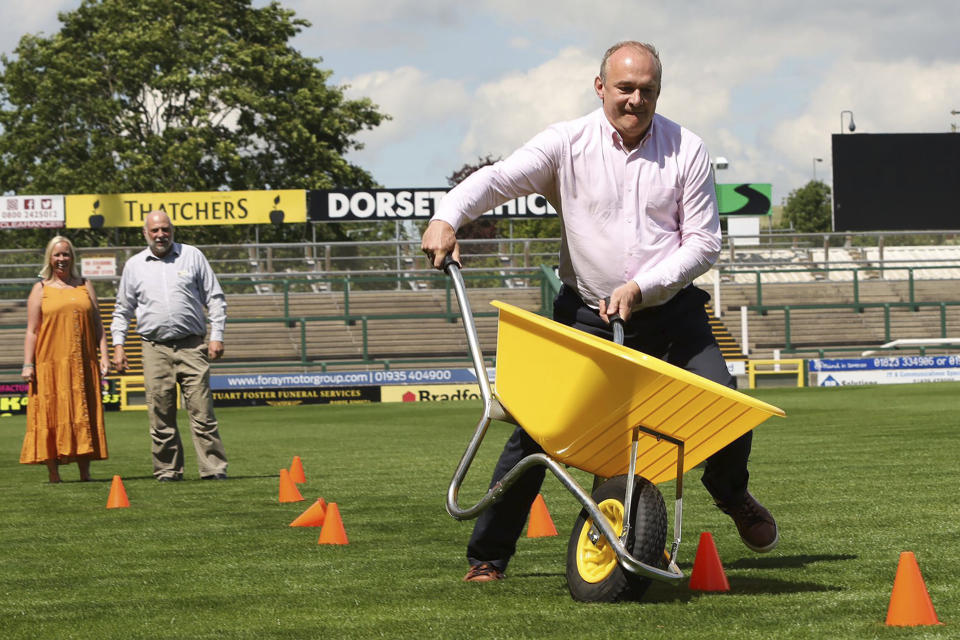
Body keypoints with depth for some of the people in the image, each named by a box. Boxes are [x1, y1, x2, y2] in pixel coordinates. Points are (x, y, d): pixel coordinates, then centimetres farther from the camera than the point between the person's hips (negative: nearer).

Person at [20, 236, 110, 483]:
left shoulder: (85, 286, 14)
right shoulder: (40, 289, 7)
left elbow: (97, 324, 12)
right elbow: (32, 331, 3)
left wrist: (103, 355, 2)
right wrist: (28, 364, -6)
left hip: (82, 364, 2)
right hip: (50, 365, -2)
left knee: (83, 416, 2)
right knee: (51, 416, -4)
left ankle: (85, 472, 5)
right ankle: (53, 471, 0)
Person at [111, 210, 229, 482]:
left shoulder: (192, 256, 8)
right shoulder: (134, 265, 11)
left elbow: (215, 299, 9)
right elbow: (123, 309, 18)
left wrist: (216, 336, 0)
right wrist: (118, 345, 8)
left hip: (192, 346, -1)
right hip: (155, 349, 1)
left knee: (202, 411, -6)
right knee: (161, 415, 0)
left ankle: (214, 468, -4)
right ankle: (168, 470, 9)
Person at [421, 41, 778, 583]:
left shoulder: (687, 151, -3)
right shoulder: (568, 144, -6)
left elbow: (704, 242, -3)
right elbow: (500, 178, -20)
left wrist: (640, 287, -16)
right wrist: (448, 217, -40)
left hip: (672, 310, 1)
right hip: (586, 314, -1)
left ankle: (734, 496, 27)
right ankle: (489, 554, -1)